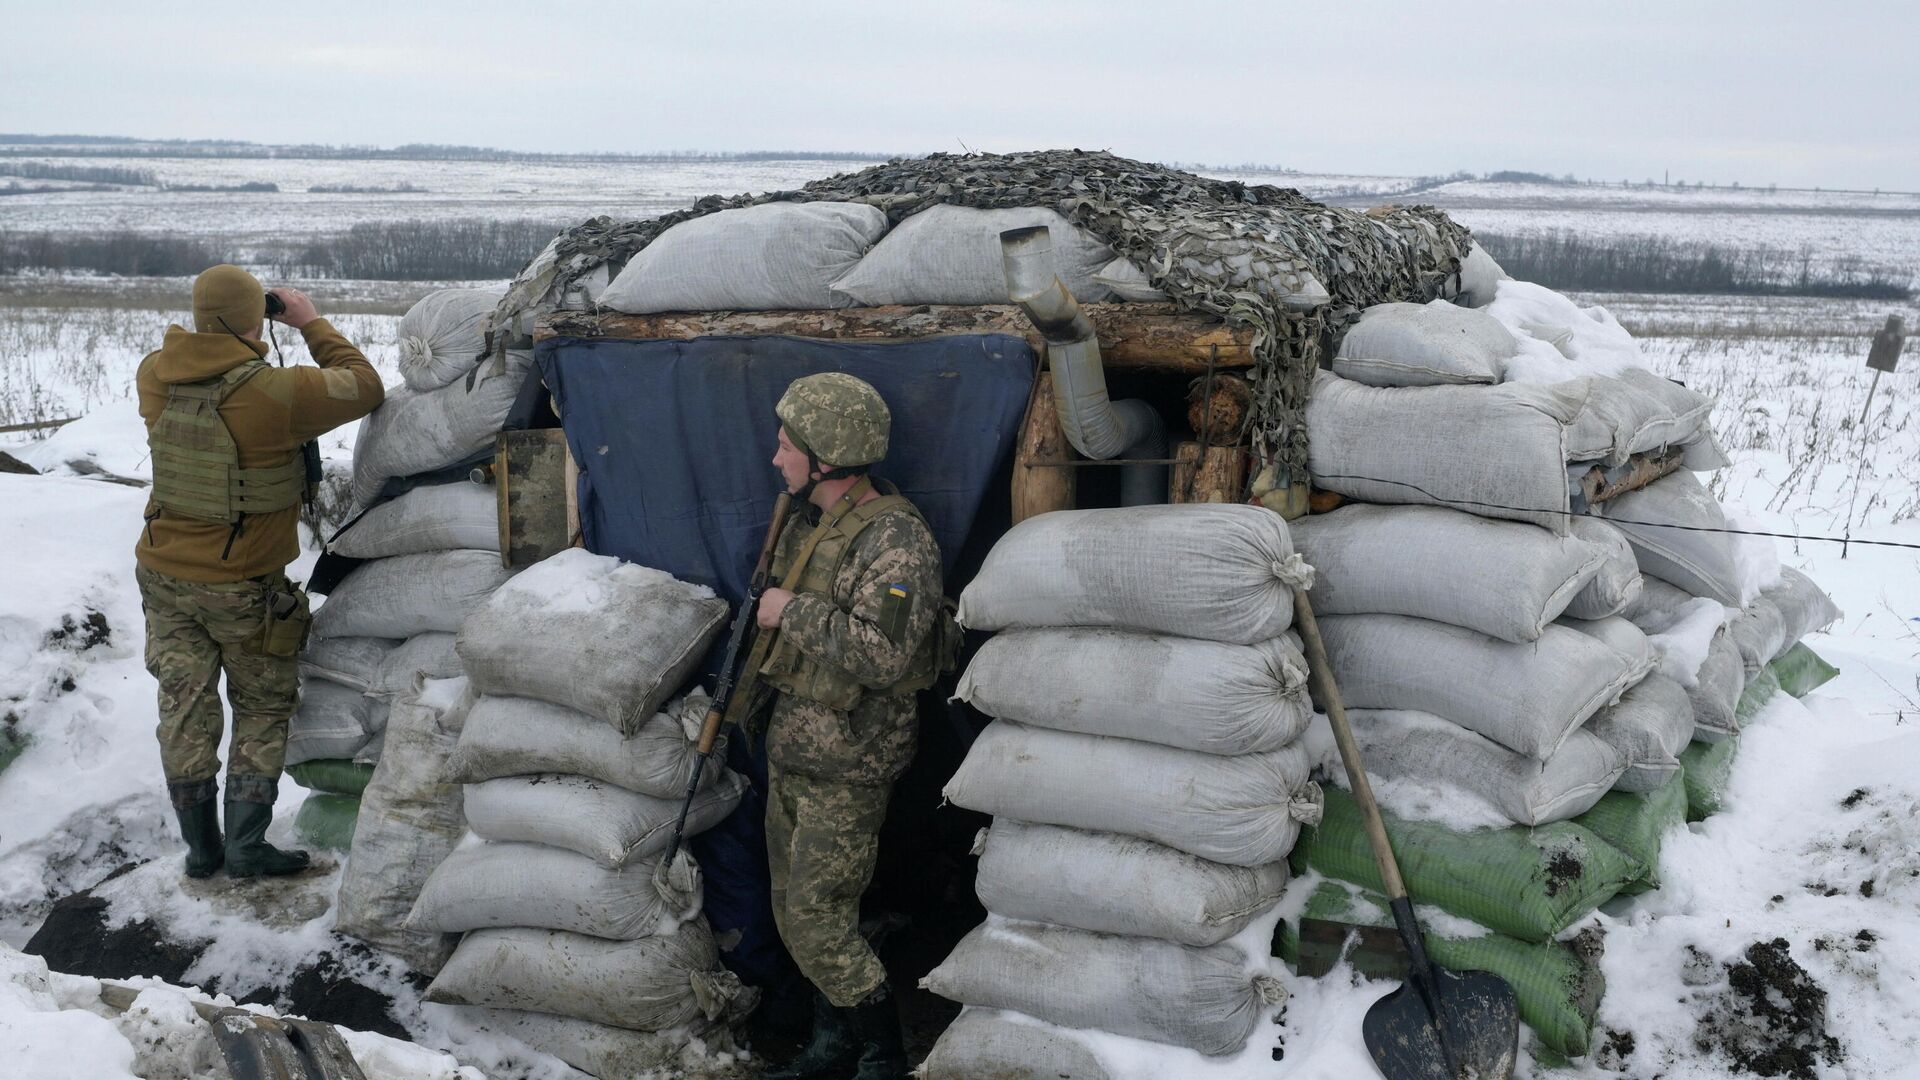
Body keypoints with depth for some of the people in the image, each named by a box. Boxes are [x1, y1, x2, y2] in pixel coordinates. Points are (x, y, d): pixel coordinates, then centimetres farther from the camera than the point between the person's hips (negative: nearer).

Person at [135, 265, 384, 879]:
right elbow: (364, 387, -12)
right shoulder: (274, 393, -25)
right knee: (263, 710, 13)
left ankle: (200, 847, 24)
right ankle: (245, 847, 14)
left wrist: (210, 331, 9)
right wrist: (312, 324, -4)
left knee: (185, 710, 14)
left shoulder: (155, 378, -6)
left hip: (163, 574, 5)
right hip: (242, 588, -5)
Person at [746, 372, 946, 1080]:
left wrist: (792, 611, -24)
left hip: (845, 769, -9)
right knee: (795, 915, 17)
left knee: (820, 927, -3)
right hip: (789, 752, 9)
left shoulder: (895, 539, -22)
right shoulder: (808, 523, 7)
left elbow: (883, 653, -33)